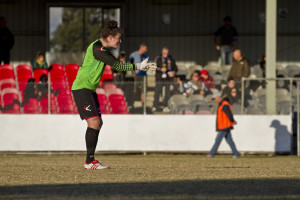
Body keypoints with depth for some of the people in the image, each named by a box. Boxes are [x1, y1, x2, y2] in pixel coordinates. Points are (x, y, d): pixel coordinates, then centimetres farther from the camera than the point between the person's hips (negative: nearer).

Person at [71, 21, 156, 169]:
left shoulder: (103, 49, 14)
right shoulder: (96, 48, -17)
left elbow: (117, 66, 18)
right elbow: (116, 65, -21)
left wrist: (140, 67, 12)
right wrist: (137, 66, -17)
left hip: (90, 89, 11)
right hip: (82, 88, -11)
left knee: (98, 123, 11)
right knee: (94, 122, -15)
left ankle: (90, 159, 15)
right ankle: (90, 161, -14)